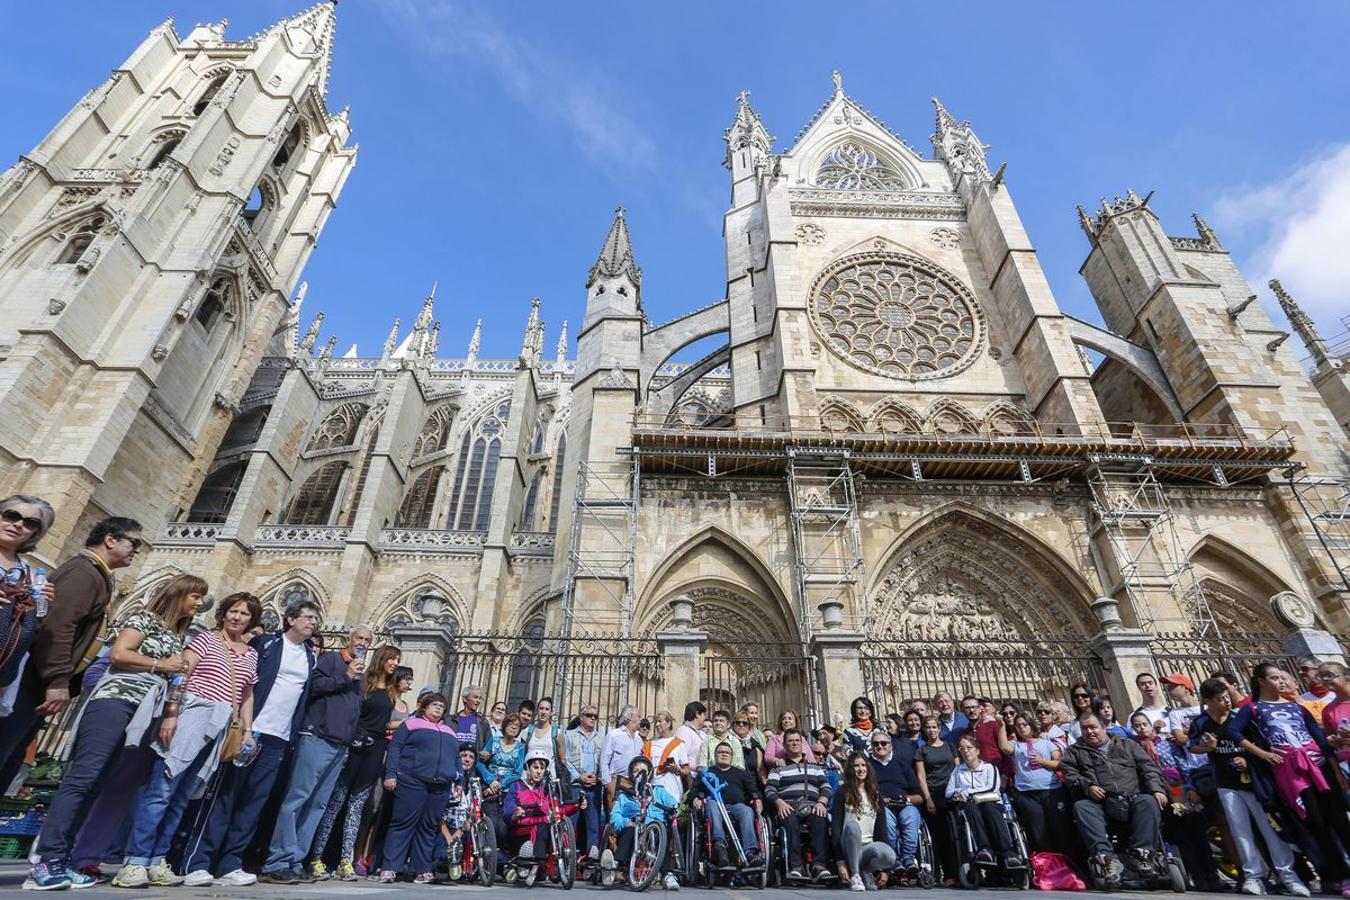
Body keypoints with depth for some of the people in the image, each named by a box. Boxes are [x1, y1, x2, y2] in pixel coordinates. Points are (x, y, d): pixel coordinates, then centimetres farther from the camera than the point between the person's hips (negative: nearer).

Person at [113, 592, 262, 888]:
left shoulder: (251, 654, 18)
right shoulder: (206, 638, 4)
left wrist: (247, 730, 12)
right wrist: (170, 713, -15)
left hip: (222, 727, 5)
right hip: (193, 715, -5)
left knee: (181, 797, 9)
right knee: (161, 789, -8)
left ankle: (156, 862, 15)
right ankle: (134, 862, 0)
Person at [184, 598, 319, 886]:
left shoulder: (311, 657, 13)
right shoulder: (265, 643, -1)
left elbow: (308, 695, 14)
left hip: (279, 739, 4)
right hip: (249, 731, -4)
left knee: (253, 803, 6)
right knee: (224, 796, -2)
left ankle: (229, 865, 12)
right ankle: (197, 863, 5)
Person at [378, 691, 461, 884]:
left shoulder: (450, 732, 22)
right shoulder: (411, 723, 7)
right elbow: (395, 748, 0)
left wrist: (459, 781, 13)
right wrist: (390, 774, -11)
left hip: (441, 787, 4)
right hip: (411, 782, -4)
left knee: (429, 828, 5)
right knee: (403, 824, -4)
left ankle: (422, 869, 12)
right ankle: (390, 868, 3)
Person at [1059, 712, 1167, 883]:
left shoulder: (1126, 744, 22)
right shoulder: (1075, 751, 20)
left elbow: (1148, 767, 12)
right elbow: (1069, 773, 8)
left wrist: (1157, 789, -5)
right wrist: (1087, 786, -9)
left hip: (1133, 800, 1)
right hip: (1100, 804, -1)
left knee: (1149, 801, -31)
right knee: (1080, 807, -31)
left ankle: (1141, 855, -32)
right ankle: (1107, 859, -39)